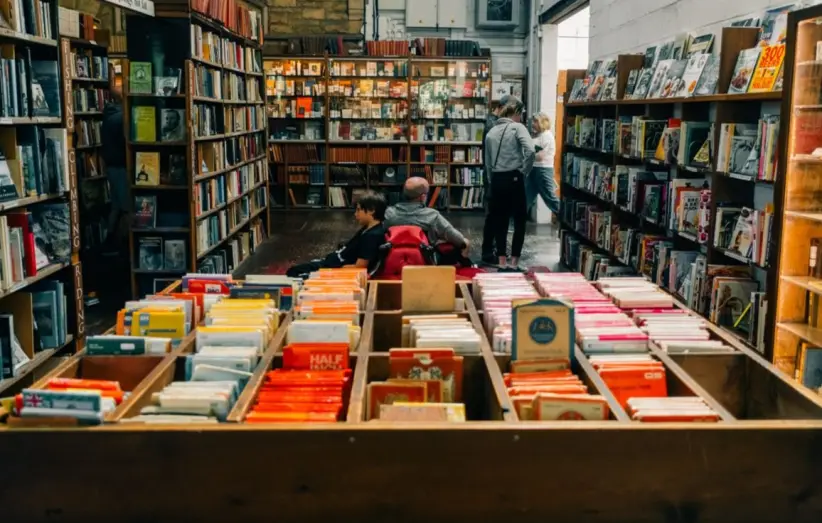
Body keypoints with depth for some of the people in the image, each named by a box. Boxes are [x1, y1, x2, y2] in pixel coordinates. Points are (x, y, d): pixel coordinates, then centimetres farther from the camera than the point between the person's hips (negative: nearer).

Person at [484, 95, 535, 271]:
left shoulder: (491, 132, 12)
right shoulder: (518, 127, -4)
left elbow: (487, 163, 11)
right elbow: (530, 151, -20)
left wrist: (494, 177, 16)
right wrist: (524, 171, -7)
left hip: (496, 180, 5)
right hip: (513, 179, -5)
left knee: (500, 221, 11)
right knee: (520, 221, 5)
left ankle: (502, 263, 12)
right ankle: (514, 263, 4)